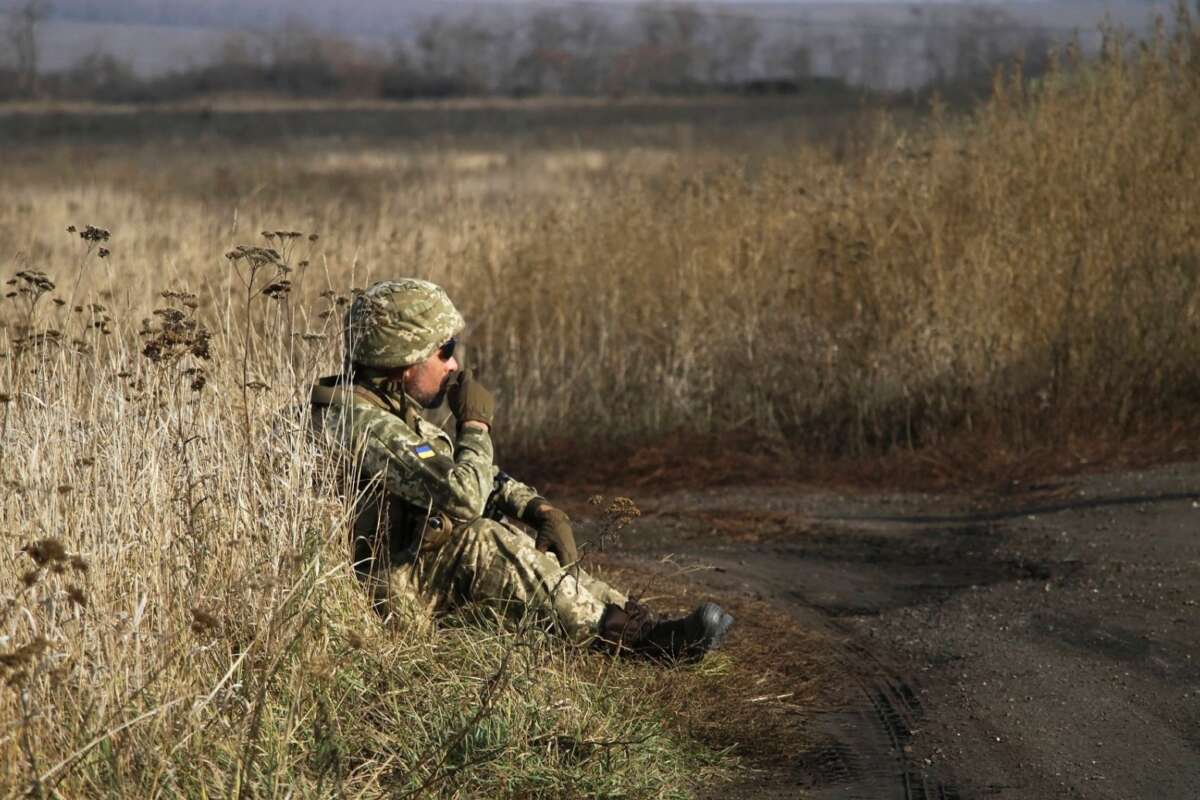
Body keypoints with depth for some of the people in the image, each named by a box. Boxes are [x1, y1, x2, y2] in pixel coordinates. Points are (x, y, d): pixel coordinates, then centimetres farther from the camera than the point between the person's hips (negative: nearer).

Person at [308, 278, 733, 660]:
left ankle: (638, 620, -7)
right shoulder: (363, 424, -22)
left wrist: (541, 509, 0)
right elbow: (463, 497, -29)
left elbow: (475, 475, 17)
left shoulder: (391, 411, 12)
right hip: (376, 594, -10)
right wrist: (476, 424, -12)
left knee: (537, 548, 5)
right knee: (479, 542, -25)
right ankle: (624, 635, -23)